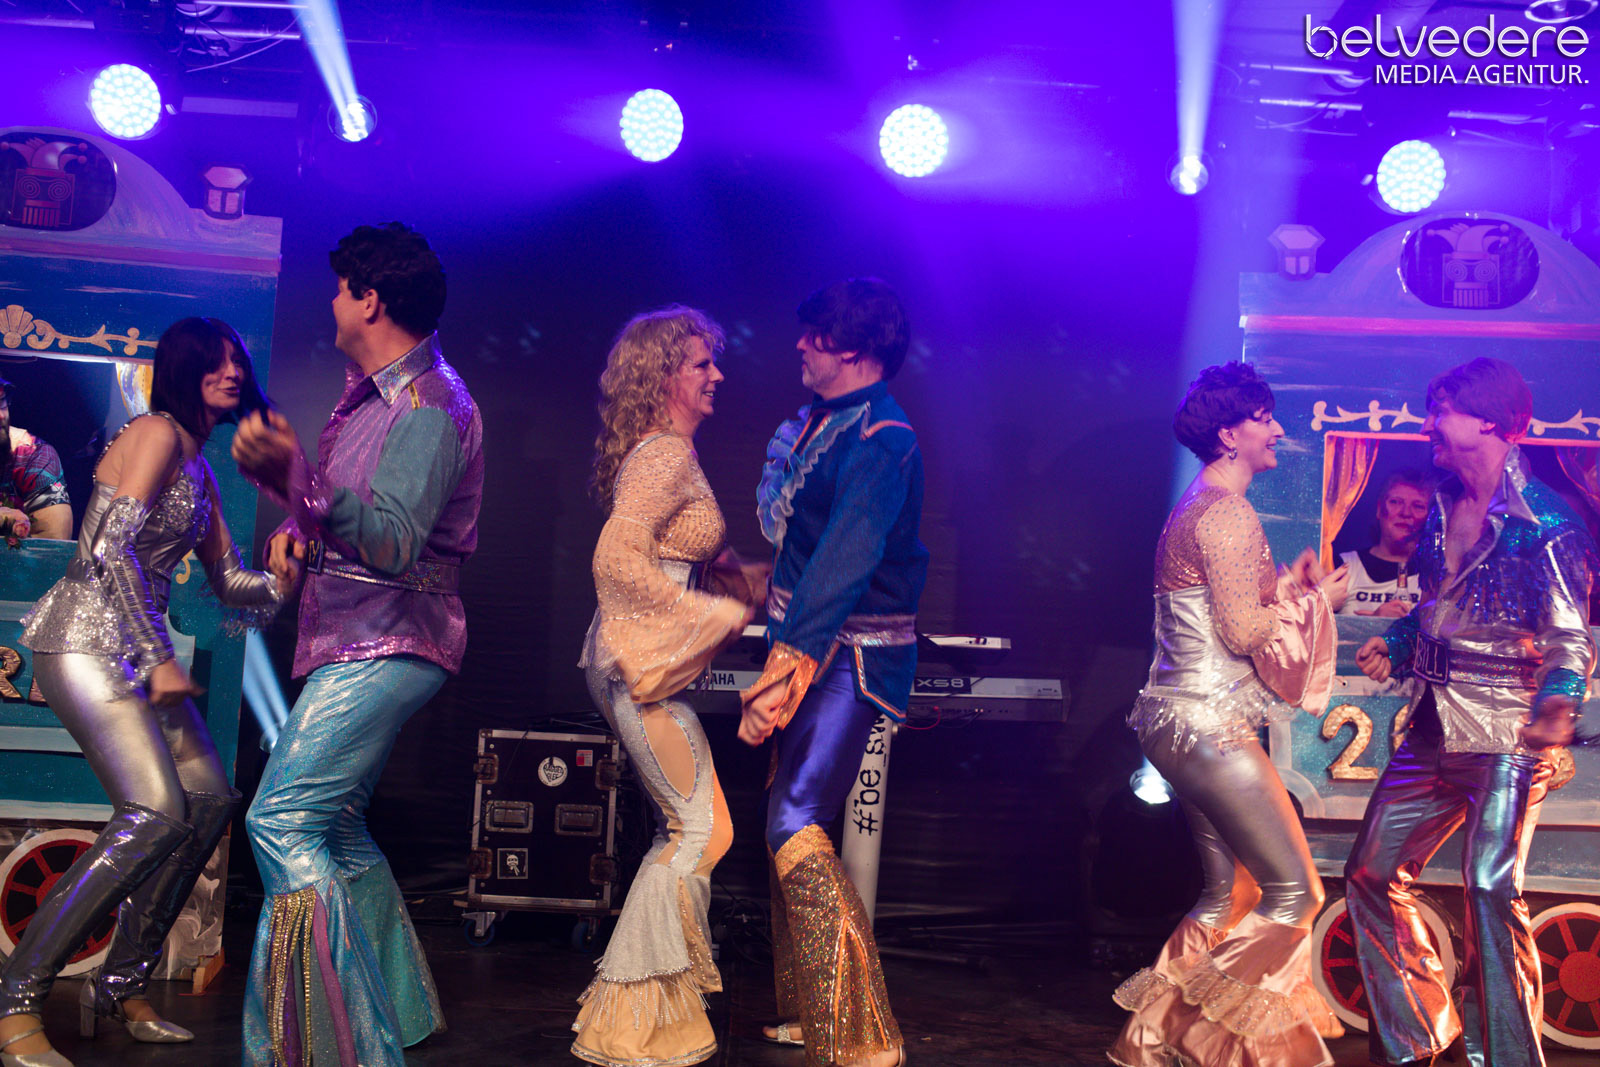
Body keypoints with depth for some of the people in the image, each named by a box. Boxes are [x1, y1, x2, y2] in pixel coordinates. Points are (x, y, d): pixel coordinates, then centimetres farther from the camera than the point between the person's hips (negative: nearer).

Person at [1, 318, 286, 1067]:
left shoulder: (200, 468, 20)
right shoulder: (156, 434, -9)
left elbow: (228, 580, 20)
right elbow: (111, 549, -18)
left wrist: (280, 584, -2)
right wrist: (160, 661, -17)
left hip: (135, 650, 10)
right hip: (85, 641, -10)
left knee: (210, 801, 6)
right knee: (156, 812, -20)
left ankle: (121, 988, 15)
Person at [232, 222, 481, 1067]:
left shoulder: (429, 403, -17)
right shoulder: (371, 390, 14)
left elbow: (392, 542, -28)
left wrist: (297, 481, -38)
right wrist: (301, 531, 6)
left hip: (385, 642, -10)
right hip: (355, 640, 10)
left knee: (283, 820, -17)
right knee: (336, 826, 16)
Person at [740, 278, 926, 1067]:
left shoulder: (882, 440, -17)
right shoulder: (824, 424, 13)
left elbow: (844, 562, -25)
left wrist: (784, 668, -28)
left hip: (852, 656, -10)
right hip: (813, 648, 10)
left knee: (796, 826, -17)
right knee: (794, 822, 14)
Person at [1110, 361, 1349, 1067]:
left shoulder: (1197, 507, 18)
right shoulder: (1228, 513, -15)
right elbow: (1243, 632, -17)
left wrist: (1290, 584, 14)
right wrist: (1314, 600, -3)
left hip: (1184, 723, 11)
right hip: (1209, 727, -11)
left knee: (1229, 891, 14)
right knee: (1293, 890, -4)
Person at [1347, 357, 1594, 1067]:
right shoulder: (1444, 508, 12)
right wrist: (1394, 643, 8)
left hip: (1504, 733, -8)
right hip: (1431, 728, 8)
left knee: (1491, 886, -18)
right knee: (1371, 875, 9)